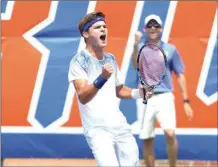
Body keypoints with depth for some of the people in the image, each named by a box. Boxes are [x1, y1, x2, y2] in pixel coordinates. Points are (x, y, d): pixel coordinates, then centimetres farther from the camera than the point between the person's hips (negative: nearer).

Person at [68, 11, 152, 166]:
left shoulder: (111, 59, 12)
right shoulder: (79, 61, -10)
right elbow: (82, 97, -22)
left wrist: (137, 93, 4)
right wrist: (102, 78, -38)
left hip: (120, 125, 7)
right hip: (97, 129, -7)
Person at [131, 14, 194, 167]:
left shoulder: (170, 50, 7)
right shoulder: (140, 48, 7)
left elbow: (180, 75, 8)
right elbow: (135, 66, -14)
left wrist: (186, 101, 2)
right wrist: (136, 44, -29)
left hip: (164, 98, -1)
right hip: (144, 99, 1)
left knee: (170, 133, -21)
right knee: (147, 140, 4)